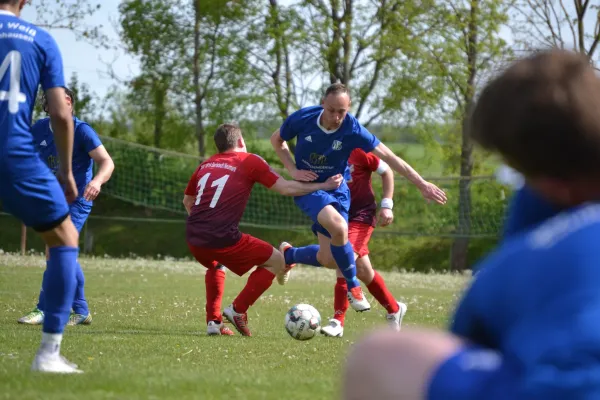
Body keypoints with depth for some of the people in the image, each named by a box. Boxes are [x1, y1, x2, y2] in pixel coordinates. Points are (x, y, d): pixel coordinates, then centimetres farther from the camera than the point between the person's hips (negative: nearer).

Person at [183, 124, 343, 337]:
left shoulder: (205, 165, 19)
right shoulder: (250, 161, 4)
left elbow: (187, 201, 30)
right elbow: (286, 188, 1)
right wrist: (324, 185, 10)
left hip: (193, 238, 6)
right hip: (223, 238, -6)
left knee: (214, 265, 39)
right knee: (276, 261, 11)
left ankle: (213, 321, 25)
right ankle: (238, 310, 4)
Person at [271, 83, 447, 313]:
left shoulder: (353, 130, -20)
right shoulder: (302, 119, -19)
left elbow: (390, 158, -18)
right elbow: (277, 140, 2)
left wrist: (422, 184, -21)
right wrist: (293, 170, -11)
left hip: (336, 189, 2)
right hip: (307, 186, -2)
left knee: (328, 261, -4)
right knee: (339, 227, -33)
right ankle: (353, 287, -11)